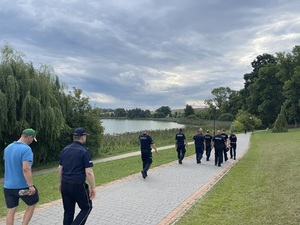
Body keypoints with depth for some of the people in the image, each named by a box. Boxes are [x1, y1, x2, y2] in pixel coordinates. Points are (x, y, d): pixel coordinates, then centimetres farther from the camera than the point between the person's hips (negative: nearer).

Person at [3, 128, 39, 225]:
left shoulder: (8, 148, 7)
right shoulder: (26, 149, -20)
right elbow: (26, 169, -27)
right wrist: (31, 186, -24)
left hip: (8, 185, 7)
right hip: (22, 186, -7)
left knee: (11, 210, 13)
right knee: (32, 204, 16)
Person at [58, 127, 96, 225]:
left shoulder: (64, 150, 6)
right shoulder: (84, 151, -14)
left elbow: (60, 168, 12)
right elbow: (89, 172, -17)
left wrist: (60, 183, 23)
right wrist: (93, 188, -9)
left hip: (65, 184, 7)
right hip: (78, 185, -6)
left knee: (68, 211, 16)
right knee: (87, 208, 12)